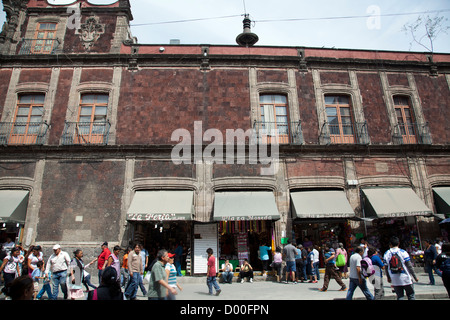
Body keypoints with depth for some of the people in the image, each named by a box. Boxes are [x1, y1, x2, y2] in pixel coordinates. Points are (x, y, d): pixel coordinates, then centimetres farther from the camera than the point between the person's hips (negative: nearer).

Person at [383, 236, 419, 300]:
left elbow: (386, 267, 3)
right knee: (411, 296, 15)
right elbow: (409, 266, -7)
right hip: (405, 278, -2)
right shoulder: (403, 252, -8)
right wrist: (414, 276, 4)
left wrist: (388, 277, 16)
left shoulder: (386, 254, -1)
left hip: (395, 280, 2)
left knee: (400, 297, 10)